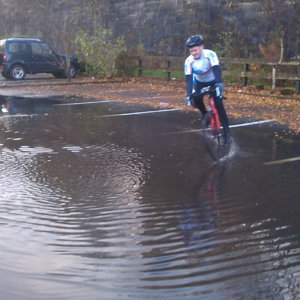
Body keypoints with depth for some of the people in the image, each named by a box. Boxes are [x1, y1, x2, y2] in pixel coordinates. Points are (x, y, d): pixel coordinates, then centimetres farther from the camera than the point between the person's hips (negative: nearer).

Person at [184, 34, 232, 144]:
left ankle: (227, 132, -8)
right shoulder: (189, 61, -24)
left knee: (219, 105, -16)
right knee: (196, 101, -22)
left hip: (213, 81, -3)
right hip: (200, 82, 3)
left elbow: (216, 69, -39)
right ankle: (205, 115, 10)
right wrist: (188, 94, -41)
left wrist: (220, 83, -56)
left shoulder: (210, 54, -30)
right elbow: (188, 79, -28)